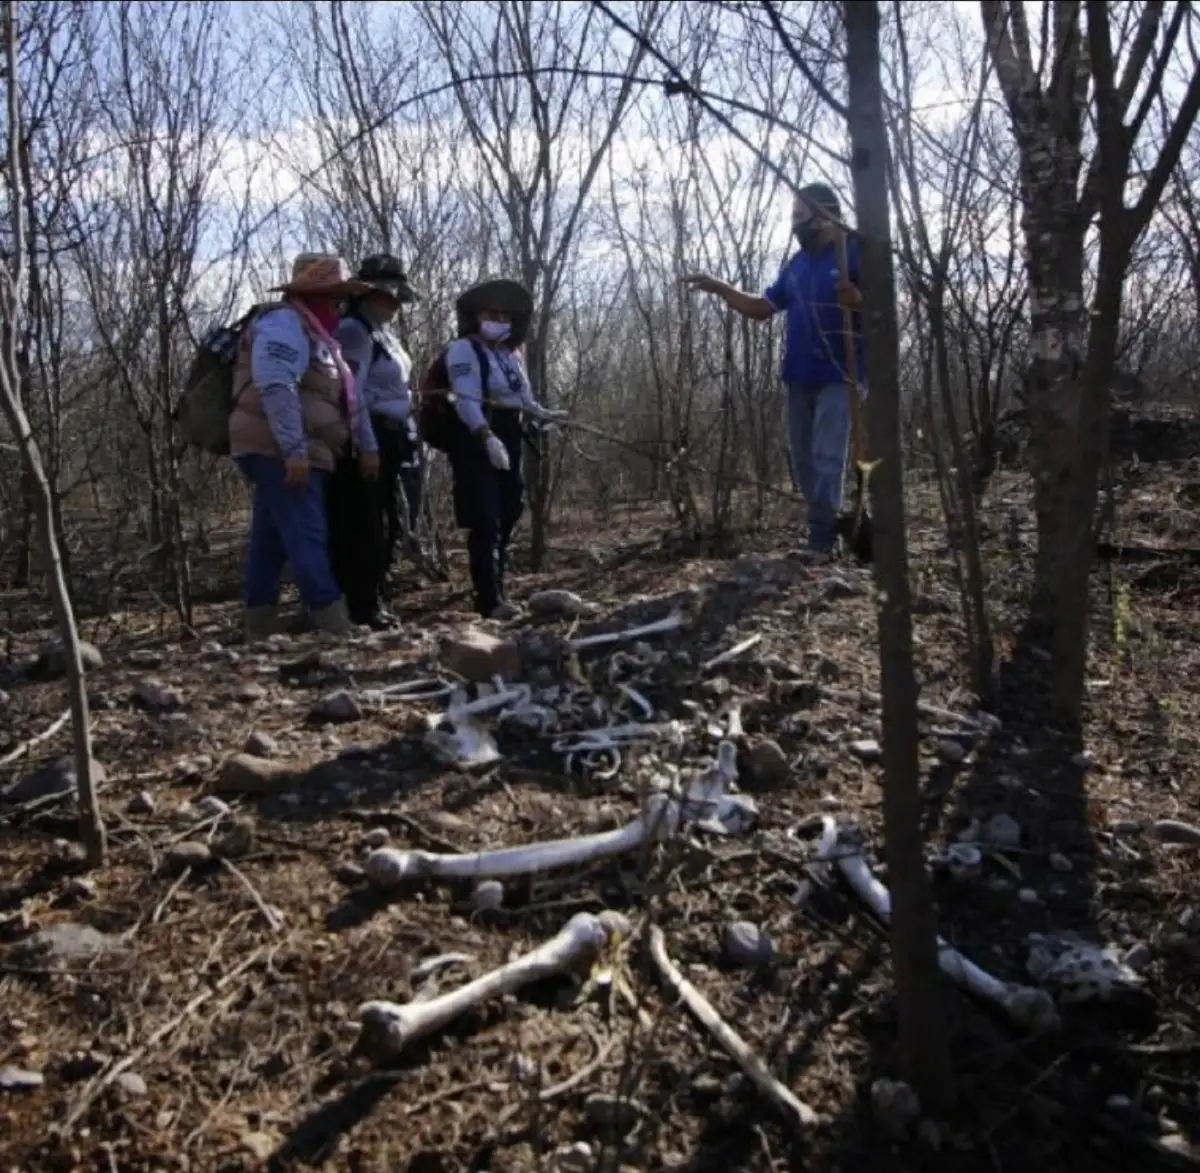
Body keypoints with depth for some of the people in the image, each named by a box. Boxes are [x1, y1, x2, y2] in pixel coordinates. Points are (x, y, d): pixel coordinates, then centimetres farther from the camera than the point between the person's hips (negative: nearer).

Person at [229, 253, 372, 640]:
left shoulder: (304, 329, 23)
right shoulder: (285, 322, -9)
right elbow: (276, 388, -22)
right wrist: (295, 450, -28)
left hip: (280, 454, 11)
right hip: (280, 452, -11)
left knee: (270, 542, 10)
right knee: (307, 540, -15)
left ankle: (260, 633, 15)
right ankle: (337, 633, -19)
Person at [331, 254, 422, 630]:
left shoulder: (383, 333, 19)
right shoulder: (354, 330, -11)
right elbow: (351, 394, -20)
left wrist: (406, 441, 18)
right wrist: (367, 448, -24)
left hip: (392, 441, 10)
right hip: (370, 443, -10)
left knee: (385, 527, 13)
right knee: (365, 528, -6)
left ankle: (371, 602, 21)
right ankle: (361, 609, -1)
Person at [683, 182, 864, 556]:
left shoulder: (854, 253, -6)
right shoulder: (796, 264, 16)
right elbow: (763, 308, 19)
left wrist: (857, 300, -35)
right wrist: (720, 288, 8)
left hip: (838, 377, -8)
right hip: (799, 379, 8)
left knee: (826, 461, -14)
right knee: (804, 464, 8)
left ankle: (820, 548, -13)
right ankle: (831, 533, 18)